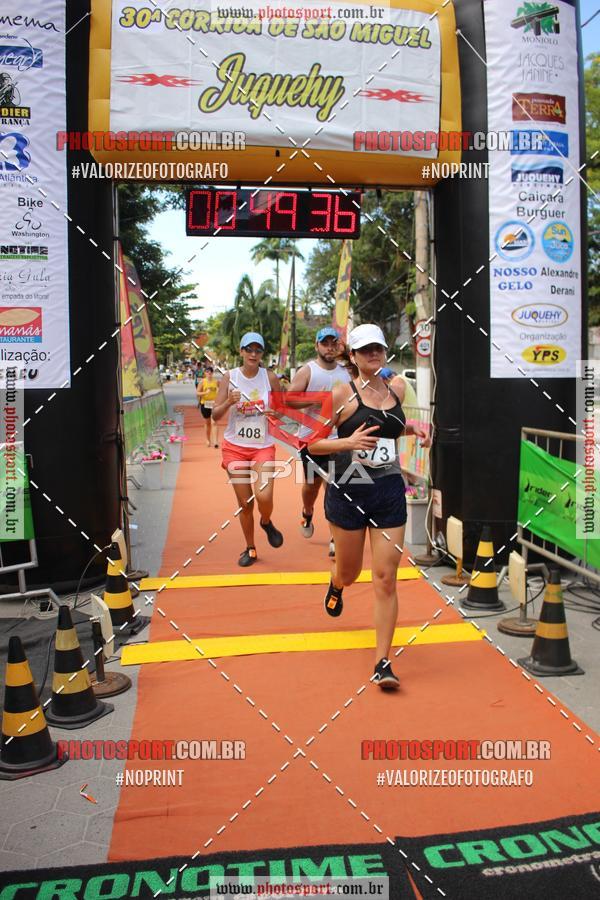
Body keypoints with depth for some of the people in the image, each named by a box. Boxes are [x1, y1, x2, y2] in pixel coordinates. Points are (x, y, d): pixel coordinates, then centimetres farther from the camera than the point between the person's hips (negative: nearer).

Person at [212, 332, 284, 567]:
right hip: (235, 446, 1)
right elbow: (215, 415, -2)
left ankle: (267, 523, 18)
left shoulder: (269, 377, -1)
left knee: (264, 497, -18)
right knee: (245, 503, 4)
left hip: (263, 446, 0)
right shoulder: (229, 377, -1)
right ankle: (250, 548, 25)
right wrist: (229, 402, -21)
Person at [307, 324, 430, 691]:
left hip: (390, 493, 3)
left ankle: (383, 662, 7)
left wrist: (413, 428, 6)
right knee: (350, 573, 15)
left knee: (386, 580, -2)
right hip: (349, 493, -2)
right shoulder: (342, 394, -8)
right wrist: (349, 442, -23)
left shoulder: (397, 387, 6)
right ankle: (336, 585, 55)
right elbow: (311, 442, -9)